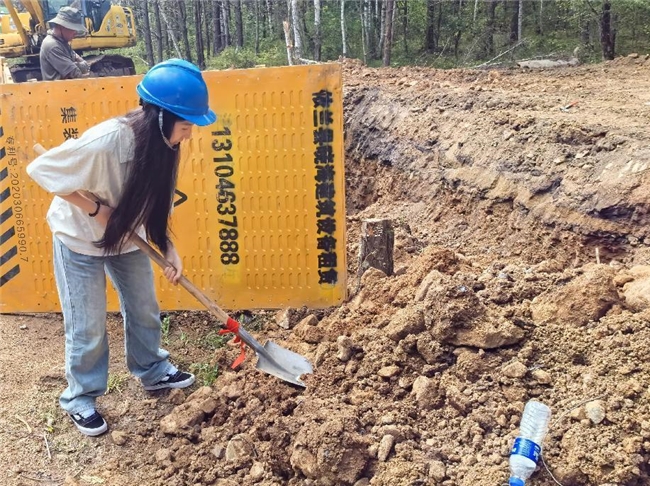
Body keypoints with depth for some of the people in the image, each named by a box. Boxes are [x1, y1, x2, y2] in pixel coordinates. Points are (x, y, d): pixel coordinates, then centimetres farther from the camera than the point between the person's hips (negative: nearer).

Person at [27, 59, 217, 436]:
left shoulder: (161, 143, -15)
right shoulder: (105, 141, -37)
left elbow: (155, 203, -3)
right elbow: (40, 170, -27)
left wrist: (169, 249, -14)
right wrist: (95, 209, -27)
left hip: (126, 235, 6)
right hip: (80, 237, -6)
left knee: (144, 308, 16)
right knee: (88, 325, 3)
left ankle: (152, 370, 37)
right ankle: (80, 397, 24)